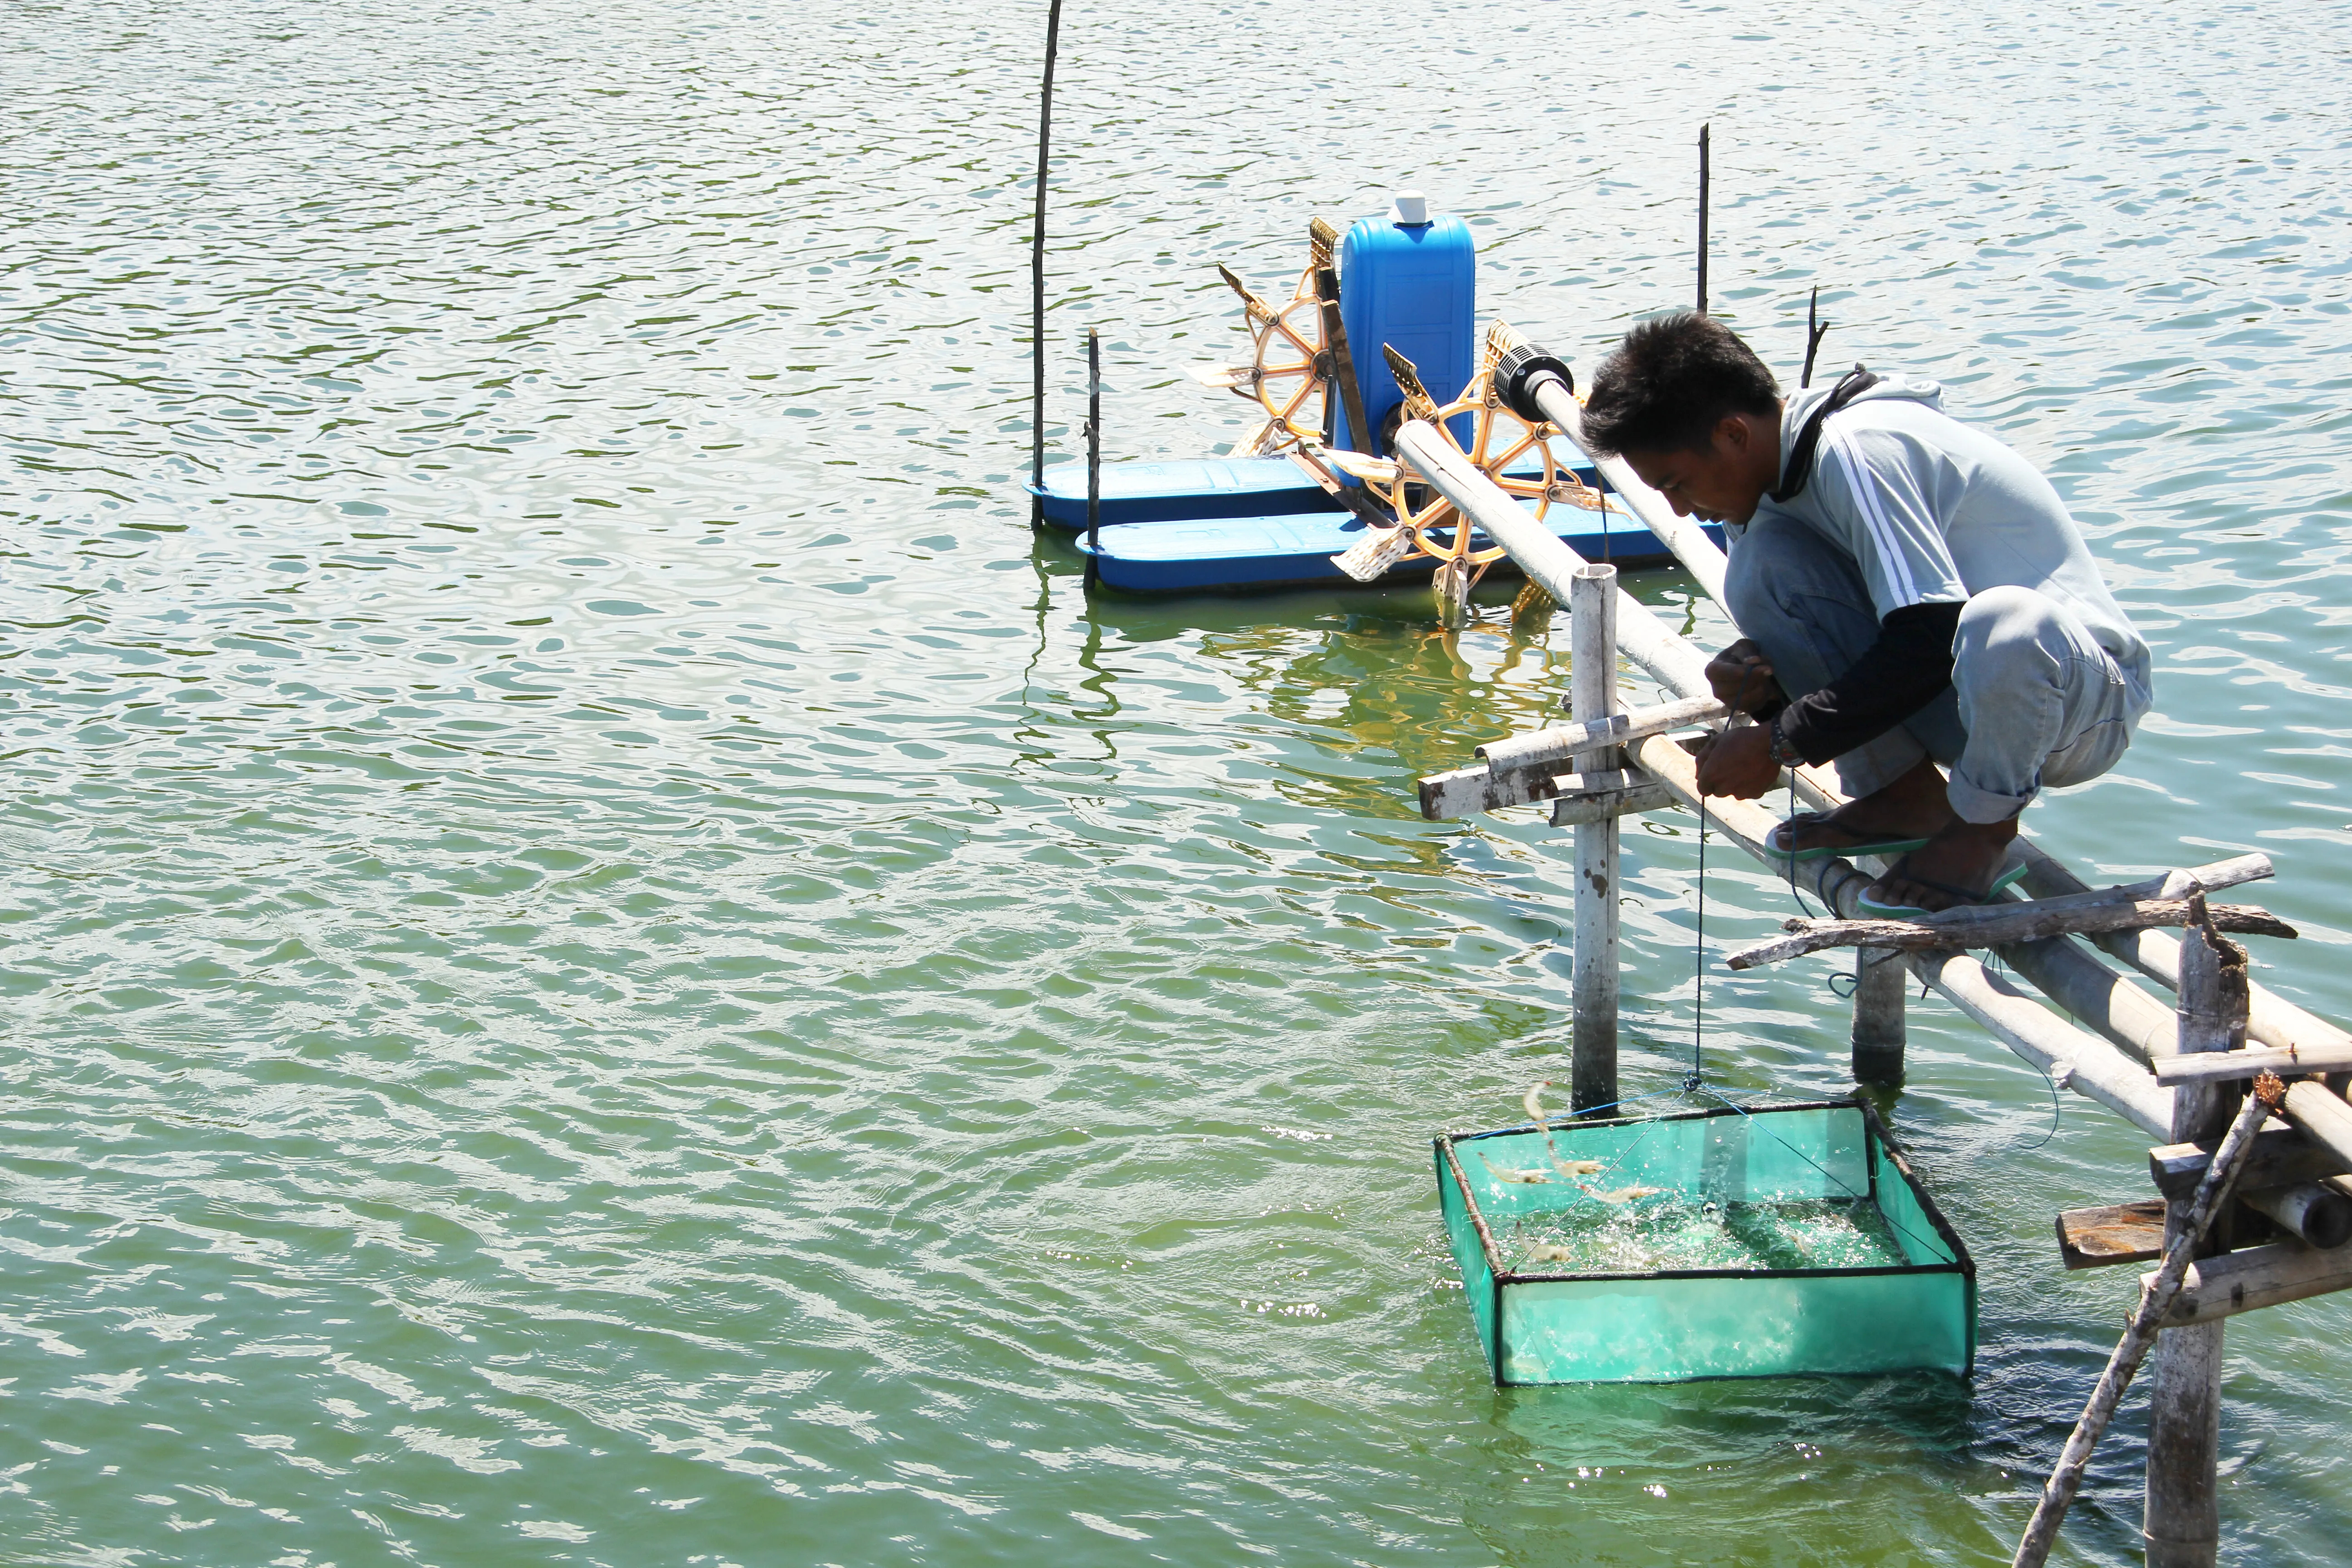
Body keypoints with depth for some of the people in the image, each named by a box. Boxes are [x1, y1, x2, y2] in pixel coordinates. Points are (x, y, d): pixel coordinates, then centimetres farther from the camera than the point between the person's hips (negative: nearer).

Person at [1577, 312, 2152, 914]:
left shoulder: (1854, 453, -22)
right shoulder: (1774, 470, 5)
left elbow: (1929, 644, -27)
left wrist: (1781, 743, -19)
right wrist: (1752, 670, -12)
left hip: (2085, 701, -8)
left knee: (2004, 626, -44)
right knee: (1761, 556, -8)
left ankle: (1984, 829, -13)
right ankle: (1905, 795, -1)